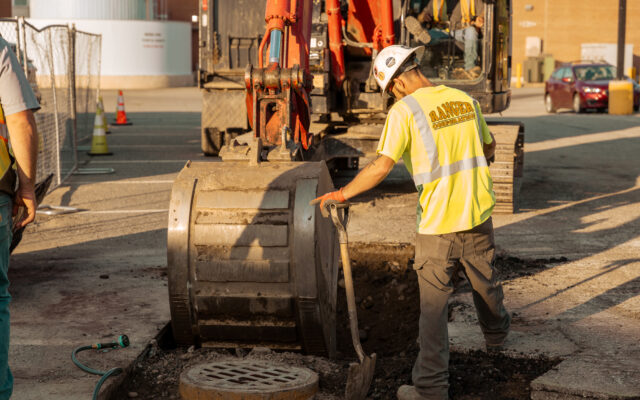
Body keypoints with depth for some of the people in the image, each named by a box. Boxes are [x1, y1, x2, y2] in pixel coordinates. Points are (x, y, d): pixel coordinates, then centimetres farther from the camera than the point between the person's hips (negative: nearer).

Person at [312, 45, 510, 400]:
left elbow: (381, 166, -18)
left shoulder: (405, 110, -12)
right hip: (478, 214, 6)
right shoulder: (465, 100, 6)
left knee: (433, 303, 1)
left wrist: (342, 194, -7)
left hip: (438, 222, -5)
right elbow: (488, 148, 19)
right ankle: (496, 334, 52)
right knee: (485, 283, 27)